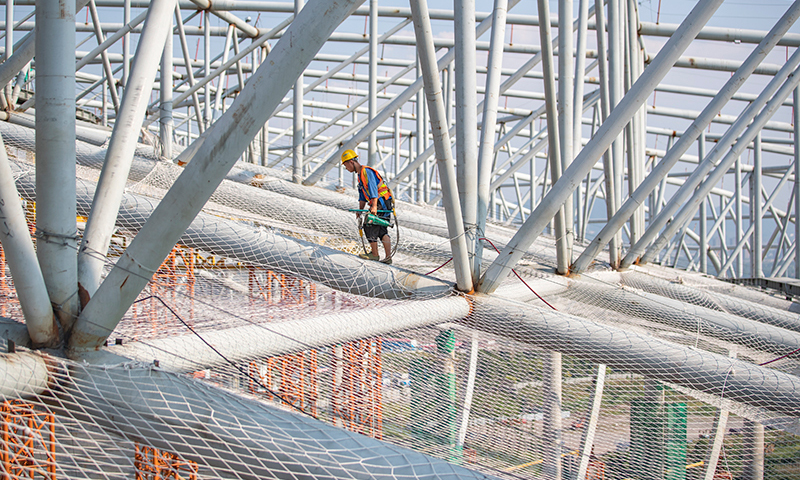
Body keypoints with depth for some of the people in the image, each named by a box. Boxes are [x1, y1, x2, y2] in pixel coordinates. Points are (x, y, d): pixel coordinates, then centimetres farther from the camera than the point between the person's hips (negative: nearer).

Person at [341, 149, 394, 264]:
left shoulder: (366, 171, -12)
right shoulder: (360, 174, 20)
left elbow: (373, 188, -23)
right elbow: (363, 195, 23)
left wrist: (374, 206, -30)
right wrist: (360, 210, 15)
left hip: (381, 201, -10)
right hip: (385, 203, 10)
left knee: (369, 225, -8)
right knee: (382, 230, 5)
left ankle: (374, 254, -2)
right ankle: (388, 257, -1)